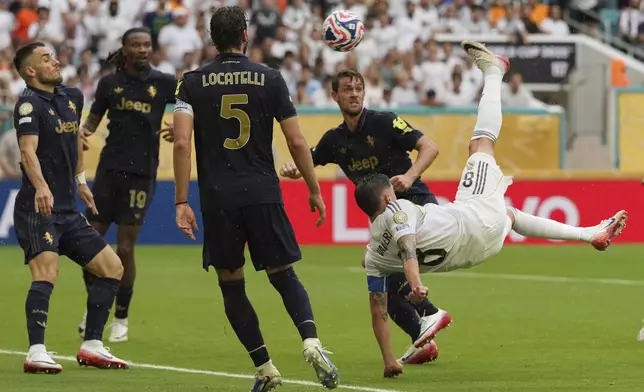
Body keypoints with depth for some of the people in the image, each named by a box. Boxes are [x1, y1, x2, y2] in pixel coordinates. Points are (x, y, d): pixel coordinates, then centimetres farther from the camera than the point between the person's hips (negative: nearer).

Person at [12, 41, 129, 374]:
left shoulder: (72, 97, 13)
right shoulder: (29, 103, -11)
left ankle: (91, 347, 15)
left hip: (68, 210, 9)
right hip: (37, 208, -9)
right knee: (46, 273, -26)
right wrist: (41, 187, -43)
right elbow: (28, 150, -27)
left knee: (112, 268, 9)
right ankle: (36, 353, -31)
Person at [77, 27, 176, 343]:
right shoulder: (109, 83, 4)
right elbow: (94, 119, 12)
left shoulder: (163, 83, -1)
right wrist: (83, 130, -10)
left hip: (141, 174, -2)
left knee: (125, 247, -2)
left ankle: (121, 318, 14)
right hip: (109, 169, 2)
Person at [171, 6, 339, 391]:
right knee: (285, 276, 9)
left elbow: (182, 142, -7)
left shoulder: (193, 82, 3)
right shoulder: (270, 78, 3)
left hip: (218, 198, 0)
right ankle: (312, 341, -16)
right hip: (264, 194, 0)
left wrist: (182, 201, -5)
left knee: (232, 286, 11)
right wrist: (314, 191, 11)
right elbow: (297, 142, 1)